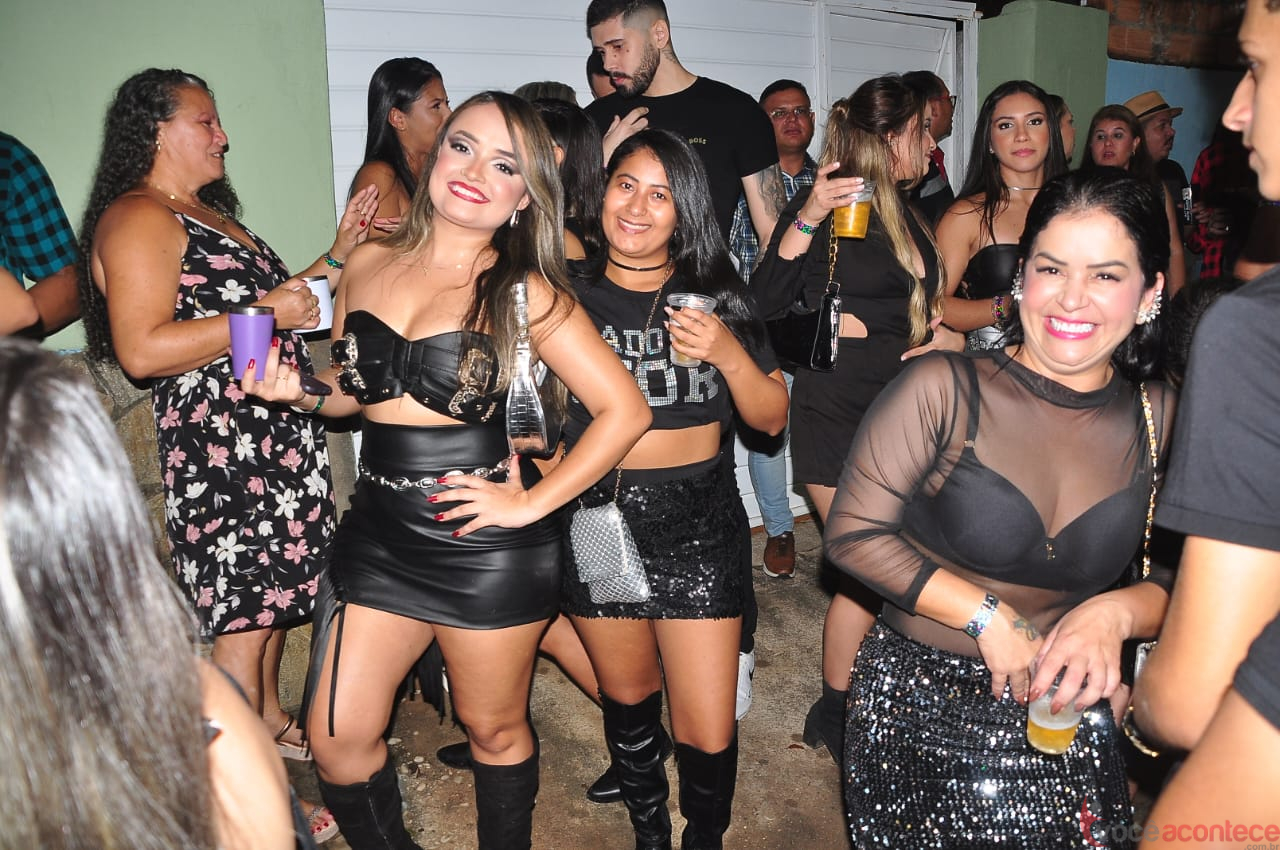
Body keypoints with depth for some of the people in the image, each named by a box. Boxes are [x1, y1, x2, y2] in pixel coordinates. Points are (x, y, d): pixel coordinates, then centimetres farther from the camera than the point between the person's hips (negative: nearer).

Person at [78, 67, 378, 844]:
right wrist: (266, 312, -21)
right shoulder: (136, 219, -13)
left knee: (274, 586, 20)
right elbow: (142, 349, -24)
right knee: (240, 615, -2)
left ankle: (272, 720, 39)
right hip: (218, 445, -10)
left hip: (276, 432, 10)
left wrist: (335, 257, 14)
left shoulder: (208, 212, 18)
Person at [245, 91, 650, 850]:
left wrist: (531, 504, -14)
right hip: (379, 530, 4)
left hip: (487, 545, -4)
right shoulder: (371, 265, 4)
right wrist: (297, 389, -4)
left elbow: (626, 410, -12)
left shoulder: (524, 293, -9)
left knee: (494, 730, 14)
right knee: (337, 741, 8)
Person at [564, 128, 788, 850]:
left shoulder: (716, 295, 0)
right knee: (629, 698, 19)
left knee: (709, 733, 0)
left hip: (699, 524, 0)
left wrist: (729, 354, -15)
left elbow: (772, 419, 0)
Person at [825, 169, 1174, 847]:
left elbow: (1186, 579, 3)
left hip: (1063, 713, 3)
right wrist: (986, 616, -17)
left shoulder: (1161, 419, -3)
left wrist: (1117, 612, -18)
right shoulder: (942, 389, -16)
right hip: (918, 701, -2)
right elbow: (852, 535, -16)